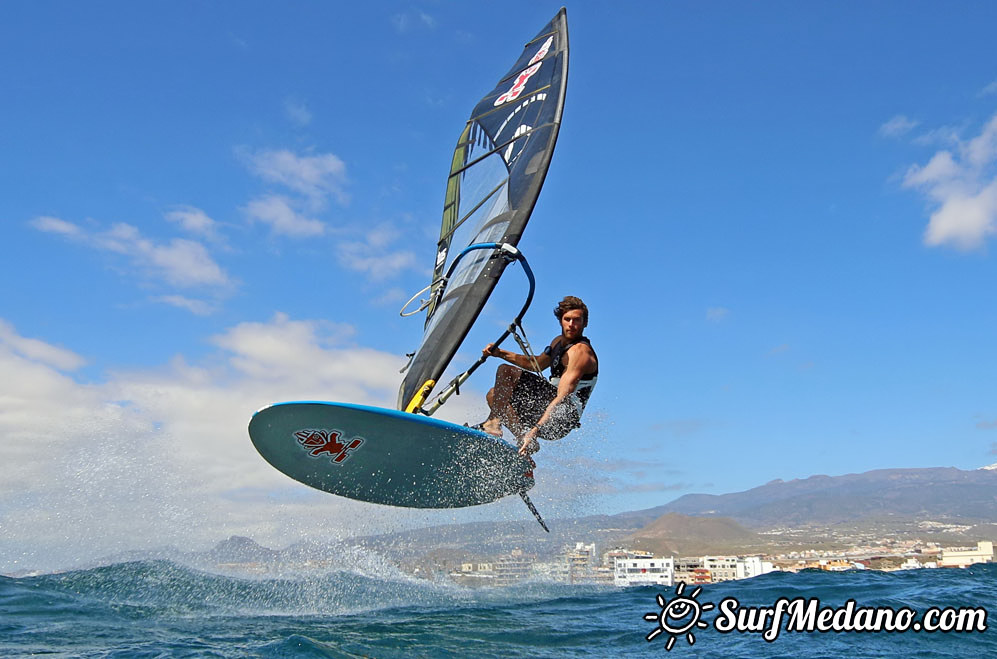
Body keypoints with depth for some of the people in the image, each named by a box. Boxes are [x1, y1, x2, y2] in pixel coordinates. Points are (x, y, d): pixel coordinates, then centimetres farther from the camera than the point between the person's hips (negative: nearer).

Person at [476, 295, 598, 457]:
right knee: (494, 394, 20)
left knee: (506, 372, -15)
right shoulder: (559, 341, 15)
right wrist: (500, 353, 19)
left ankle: (493, 422, -20)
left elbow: (563, 398, -24)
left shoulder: (580, 351, -14)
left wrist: (535, 431, -32)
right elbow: (536, 364, 32)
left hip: (562, 417, -10)